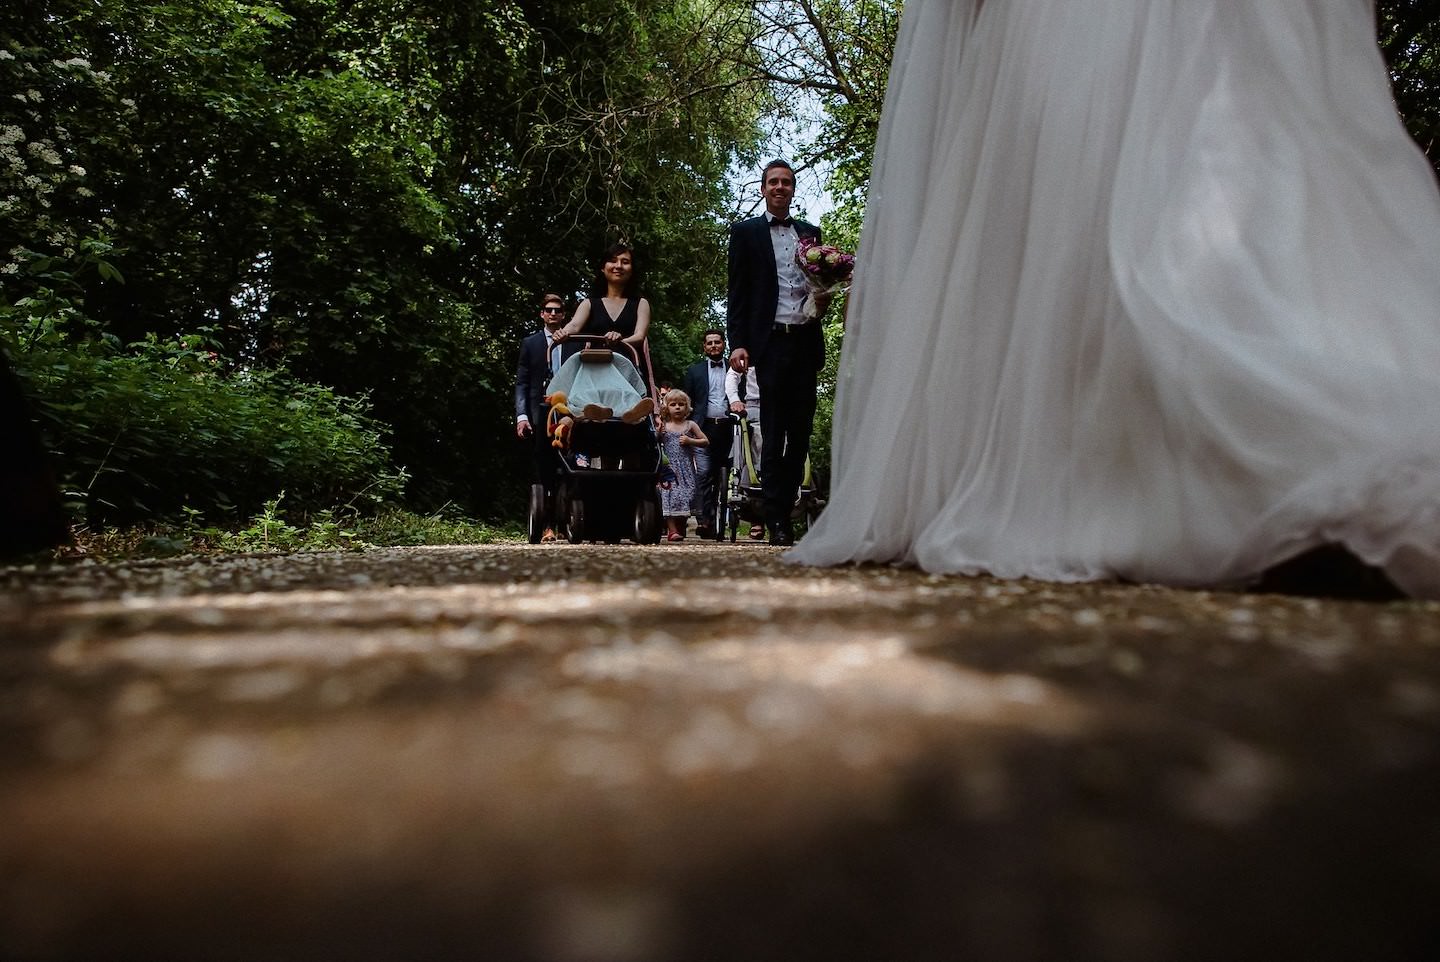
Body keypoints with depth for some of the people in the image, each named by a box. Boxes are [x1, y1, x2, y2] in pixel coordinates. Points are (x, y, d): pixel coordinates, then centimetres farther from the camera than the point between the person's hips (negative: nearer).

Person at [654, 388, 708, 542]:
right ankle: (672, 530, -11)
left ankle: (681, 529, 14)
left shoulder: (690, 425, 6)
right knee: (670, 496, -10)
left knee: (685, 497, 2)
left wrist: (690, 441, -9)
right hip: (669, 467, -1)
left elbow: (705, 441, 5)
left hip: (686, 468, 1)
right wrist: (658, 433, -14)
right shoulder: (663, 426, 5)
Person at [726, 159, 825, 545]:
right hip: (771, 342, -4)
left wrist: (824, 300, -2)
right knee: (774, 432, -4)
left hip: (806, 342, 4)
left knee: (801, 430, 3)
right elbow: (737, 292, 3)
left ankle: (784, 508, 13)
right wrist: (738, 343, -7)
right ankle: (777, 520, 0)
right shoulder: (746, 232, 9)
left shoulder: (810, 232, 19)